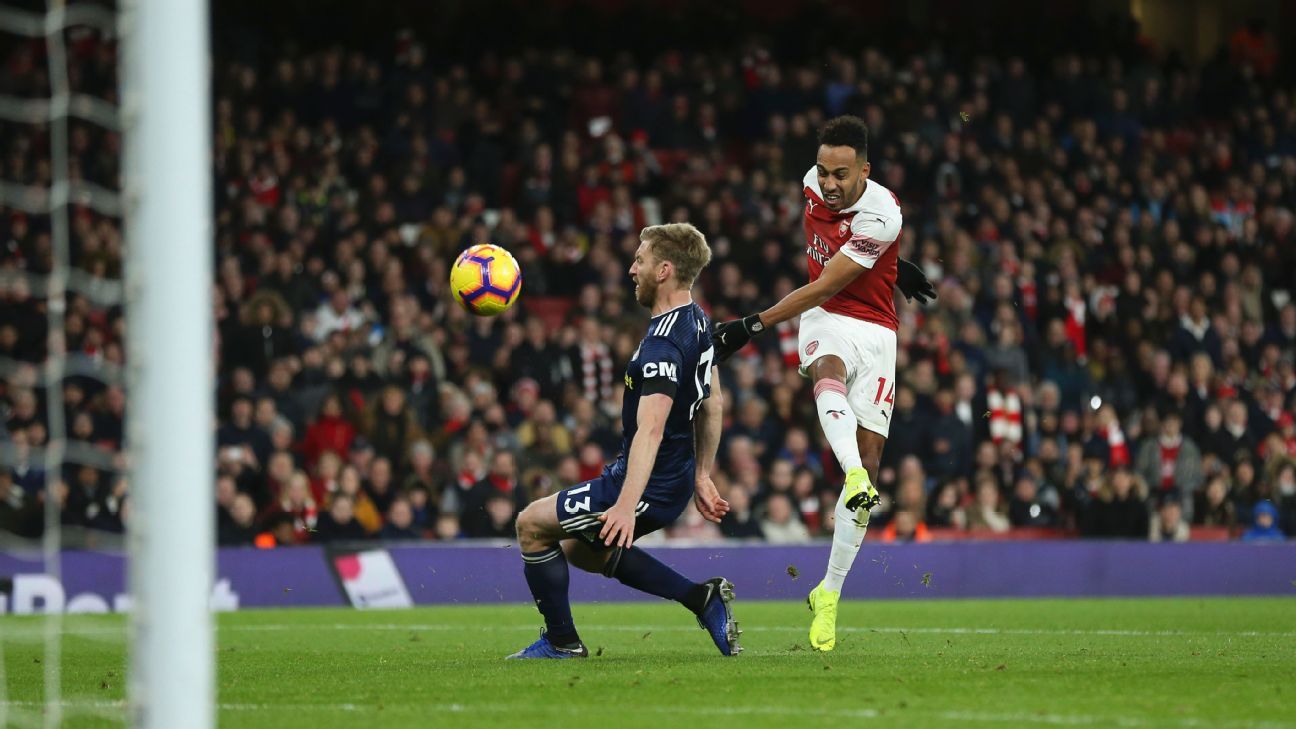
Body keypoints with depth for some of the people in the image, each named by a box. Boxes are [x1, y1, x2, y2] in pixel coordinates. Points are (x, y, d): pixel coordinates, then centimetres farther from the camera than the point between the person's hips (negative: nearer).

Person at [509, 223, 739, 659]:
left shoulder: (663, 345, -26)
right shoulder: (697, 322, 6)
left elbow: (651, 429, -36)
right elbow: (711, 404, 17)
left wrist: (627, 505, -43)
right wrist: (701, 477, 24)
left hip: (651, 488, -10)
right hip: (674, 479, 10)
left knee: (532, 524, 2)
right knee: (579, 549, 24)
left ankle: (562, 643, 11)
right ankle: (702, 598, 16)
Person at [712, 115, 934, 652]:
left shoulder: (881, 216, -21)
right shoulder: (814, 184, -4)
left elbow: (824, 287, -22)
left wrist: (754, 326, -21)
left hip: (874, 330, -3)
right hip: (824, 323, 3)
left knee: (869, 454, -9)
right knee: (829, 375, -35)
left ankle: (829, 594, -1)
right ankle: (854, 478, -62)